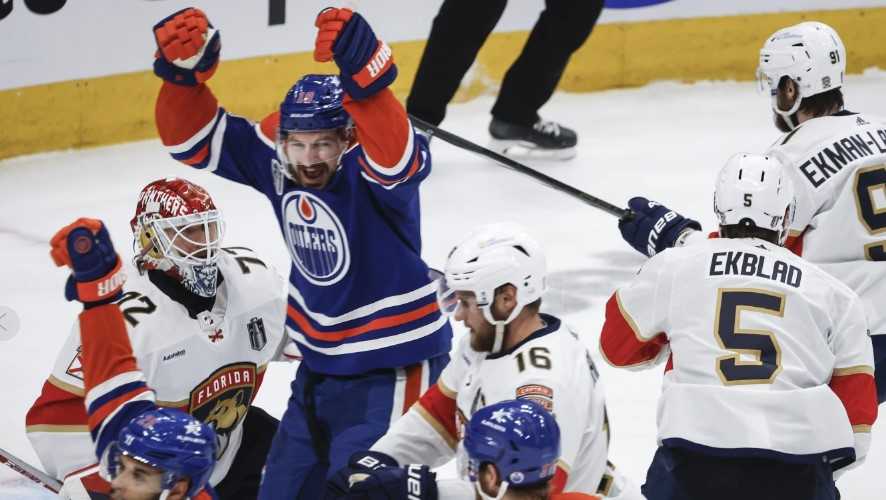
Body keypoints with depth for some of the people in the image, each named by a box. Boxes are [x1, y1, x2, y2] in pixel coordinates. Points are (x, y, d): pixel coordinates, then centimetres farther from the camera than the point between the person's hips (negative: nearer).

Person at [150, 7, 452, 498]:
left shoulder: (367, 166, -24)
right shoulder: (274, 158, -7)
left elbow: (393, 156, -47)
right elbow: (195, 139, -7)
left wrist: (363, 74, -63)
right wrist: (183, 71, -26)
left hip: (391, 364, -7)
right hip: (321, 360, 7)